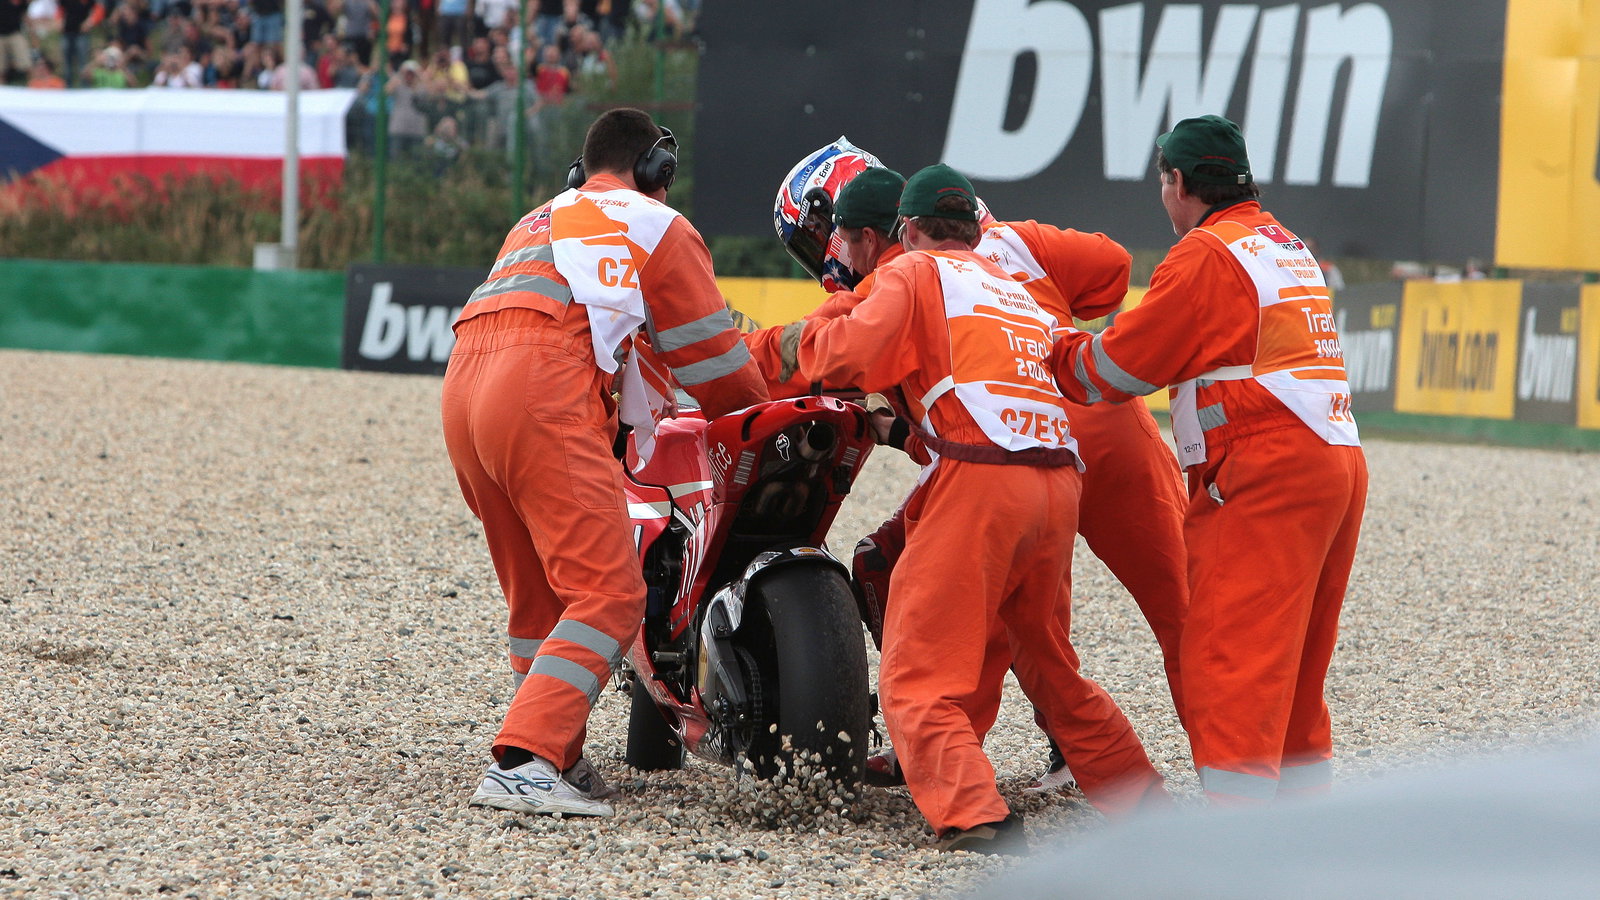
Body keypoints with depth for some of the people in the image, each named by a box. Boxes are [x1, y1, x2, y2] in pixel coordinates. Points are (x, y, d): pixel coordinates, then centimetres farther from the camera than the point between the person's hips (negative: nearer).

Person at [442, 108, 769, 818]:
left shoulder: (536, 222, 37)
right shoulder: (657, 225, 16)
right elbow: (714, 361, 16)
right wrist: (759, 419, 34)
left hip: (464, 386, 8)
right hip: (548, 393, -8)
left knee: (540, 595, 19)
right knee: (609, 594, -11)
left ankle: (559, 759, 21)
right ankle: (523, 764, -24)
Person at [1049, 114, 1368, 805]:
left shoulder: (1206, 254, -7)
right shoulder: (1288, 248, 21)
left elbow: (1122, 364, -4)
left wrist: (1056, 359, 13)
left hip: (1265, 475, -9)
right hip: (1339, 460, 9)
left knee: (1229, 649, -11)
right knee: (1294, 654, 16)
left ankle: (1237, 804, -18)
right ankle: (1304, 793, 20)